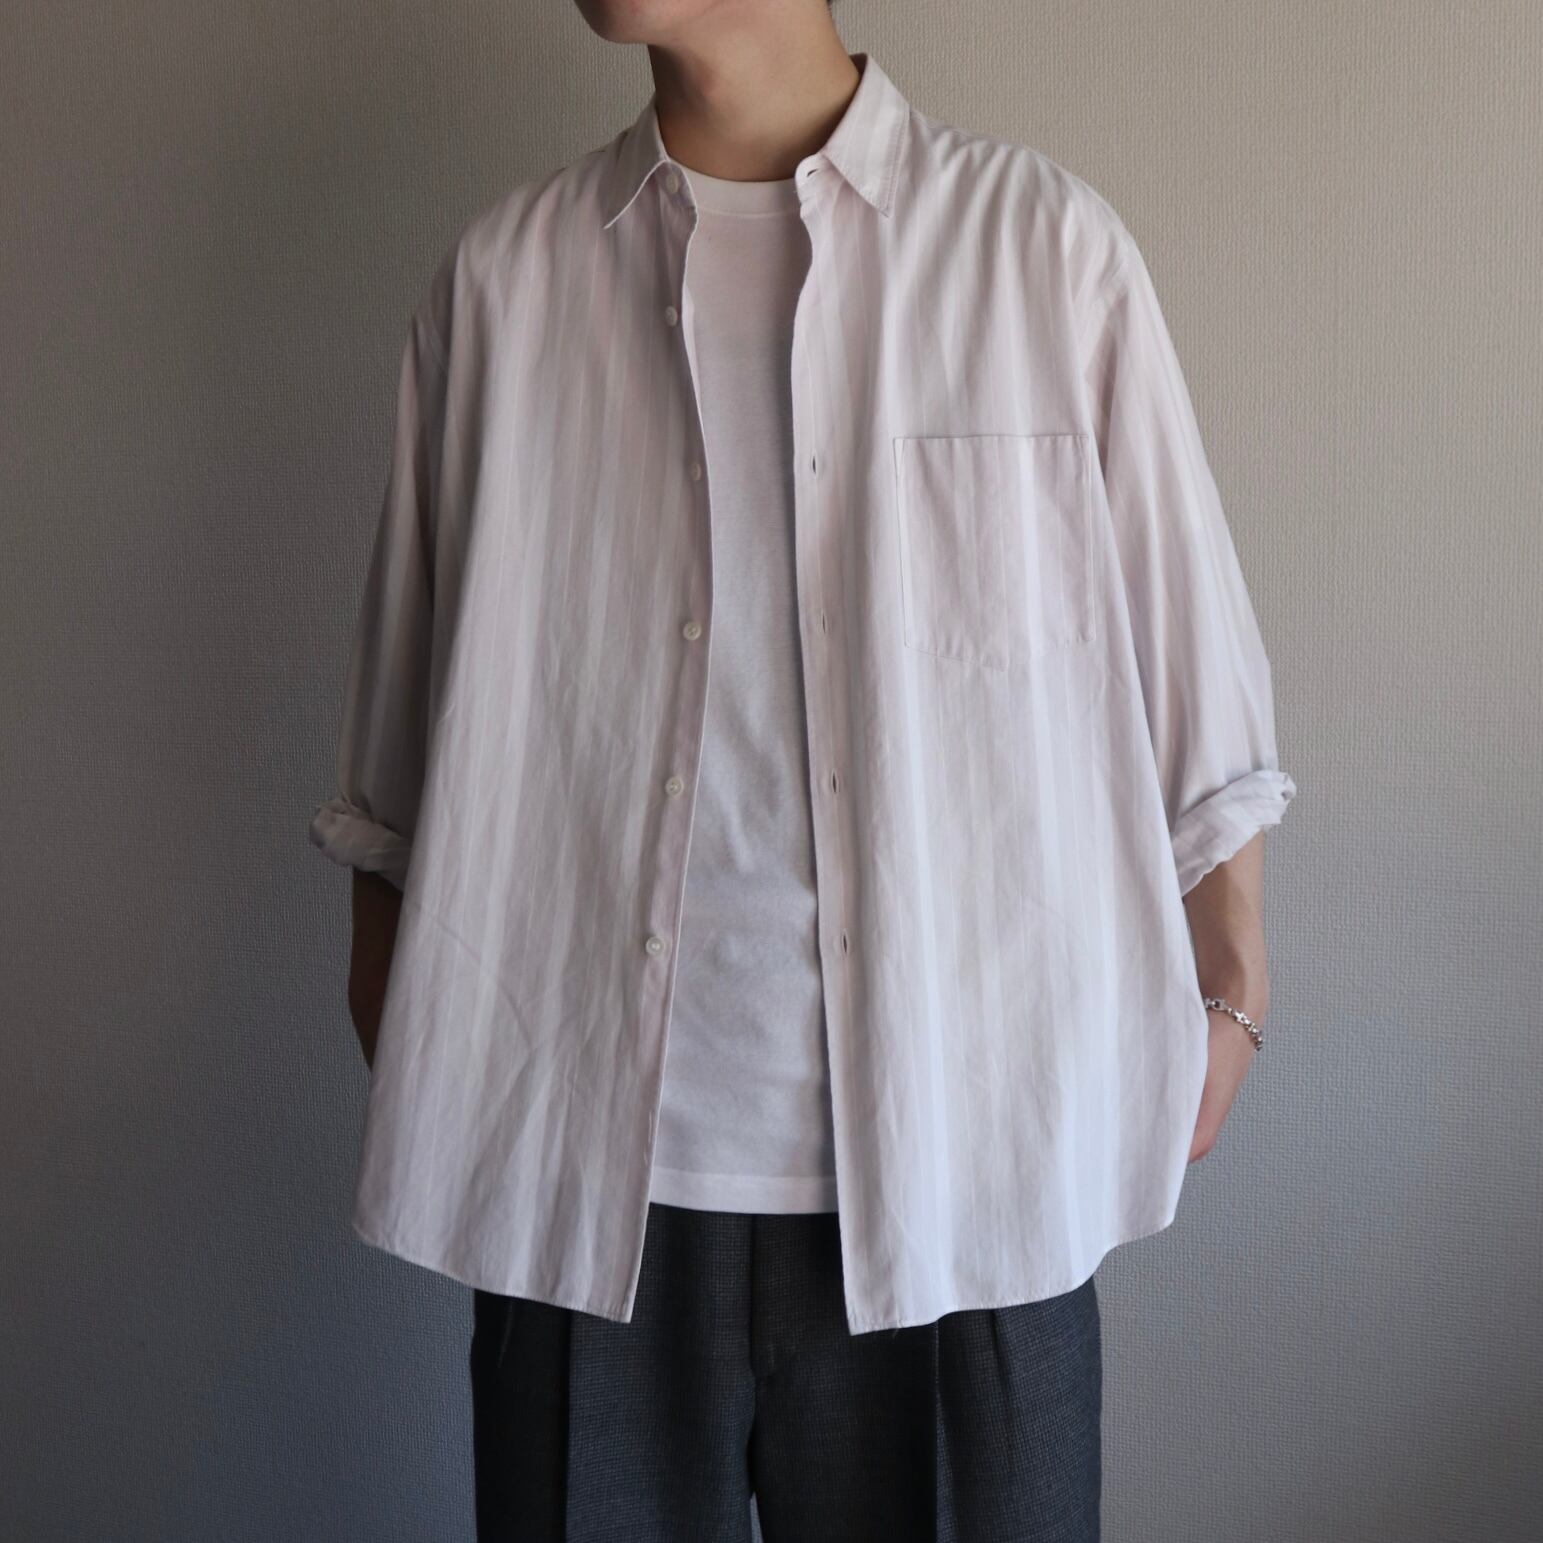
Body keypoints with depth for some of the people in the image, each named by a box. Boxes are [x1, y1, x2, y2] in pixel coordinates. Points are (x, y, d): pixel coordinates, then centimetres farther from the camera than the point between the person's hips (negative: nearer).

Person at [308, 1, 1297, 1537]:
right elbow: (405, 738, 11)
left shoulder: (1048, 243, 0)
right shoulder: (504, 274, 5)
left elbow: (1188, 664, 5)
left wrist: (1224, 988, 6)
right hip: (588, 1170, 2)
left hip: (961, 1150, -1)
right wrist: (391, 1009, 14)